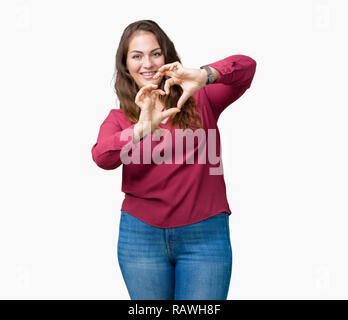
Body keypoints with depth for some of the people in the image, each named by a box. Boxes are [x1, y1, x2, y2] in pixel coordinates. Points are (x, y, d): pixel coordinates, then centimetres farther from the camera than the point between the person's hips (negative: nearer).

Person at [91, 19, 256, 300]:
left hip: (205, 236, -1)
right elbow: (102, 158, -15)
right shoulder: (119, 118, 6)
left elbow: (246, 66, -11)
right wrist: (143, 128, -32)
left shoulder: (199, 101, 4)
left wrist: (203, 76, -30)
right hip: (141, 236, 1)